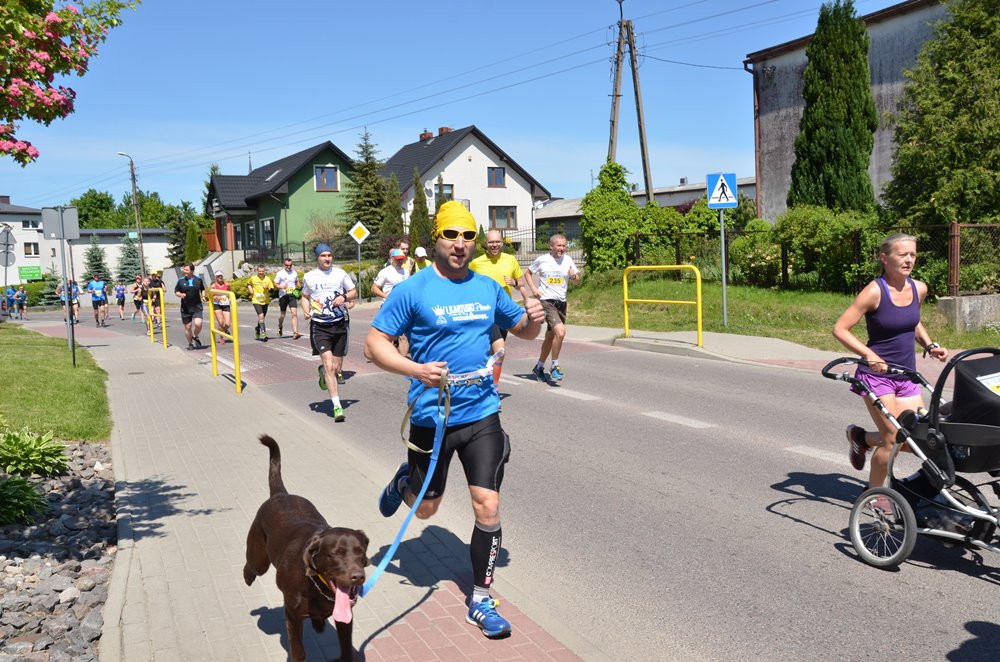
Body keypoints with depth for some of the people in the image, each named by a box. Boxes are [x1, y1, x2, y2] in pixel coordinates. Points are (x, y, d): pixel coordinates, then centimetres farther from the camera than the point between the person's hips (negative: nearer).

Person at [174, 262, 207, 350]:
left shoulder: (198, 279, 0)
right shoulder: (181, 280, -2)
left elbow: (202, 289, 16)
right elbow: (176, 292, 6)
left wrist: (203, 296, -2)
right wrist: (180, 295, -15)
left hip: (197, 306, -1)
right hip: (185, 307, 1)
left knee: (198, 324, -18)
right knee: (188, 327, 6)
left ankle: (196, 337, 13)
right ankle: (190, 343, 28)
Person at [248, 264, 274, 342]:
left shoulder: (267, 279, -3)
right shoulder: (253, 278, -3)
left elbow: (272, 290, -2)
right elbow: (248, 284, 18)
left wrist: (267, 288, -21)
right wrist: (250, 289, 1)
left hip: (265, 301, 3)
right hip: (256, 301, -3)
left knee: (262, 317, 16)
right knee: (261, 316, -20)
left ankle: (257, 328, 44)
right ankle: (263, 333, -19)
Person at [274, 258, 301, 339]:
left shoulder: (294, 273, 10)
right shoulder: (280, 273, 0)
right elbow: (275, 284, 1)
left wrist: (297, 288, 6)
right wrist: (282, 287, -17)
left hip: (292, 295, 1)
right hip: (283, 295, -1)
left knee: (294, 313, -15)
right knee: (283, 314, 10)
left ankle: (295, 333, -20)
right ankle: (280, 327, 43)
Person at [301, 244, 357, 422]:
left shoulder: (340, 273, 6)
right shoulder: (309, 277, 5)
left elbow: (354, 292, 13)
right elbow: (305, 297, 19)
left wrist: (344, 297, -8)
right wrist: (306, 310, 0)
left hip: (339, 324, 2)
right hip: (319, 326, -2)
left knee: (337, 367, 6)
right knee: (329, 365, -14)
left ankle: (323, 373, 44)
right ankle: (337, 406, -12)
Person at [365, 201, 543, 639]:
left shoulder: (488, 288, 5)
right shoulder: (412, 290, -8)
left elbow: (523, 330, 18)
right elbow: (374, 343, -8)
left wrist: (534, 318, -6)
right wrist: (417, 369, -25)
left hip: (482, 414, 2)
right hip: (431, 417, -2)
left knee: (487, 506, -3)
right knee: (425, 508, 16)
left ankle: (481, 600, 15)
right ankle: (404, 481, 53)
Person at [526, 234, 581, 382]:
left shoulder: (568, 260, 5)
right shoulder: (542, 260, -2)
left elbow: (576, 281, 10)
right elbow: (528, 273, 13)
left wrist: (574, 276, -14)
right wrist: (533, 288, -2)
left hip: (561, 302, 5)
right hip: (547, 301, -5)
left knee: (550, 336, 15)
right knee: (560, 332, -23)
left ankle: (539, 367, 31)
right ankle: (555, 366, -7)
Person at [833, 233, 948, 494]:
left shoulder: (919, 289, 3)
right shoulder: (874, 291, -15)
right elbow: (840, 329, -17)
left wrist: (930, 346, 7)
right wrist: (869, 354, -27)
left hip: (906, 377, 6)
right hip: (877, 375, -6)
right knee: (892, 440, -7)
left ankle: (861, 438, 28)